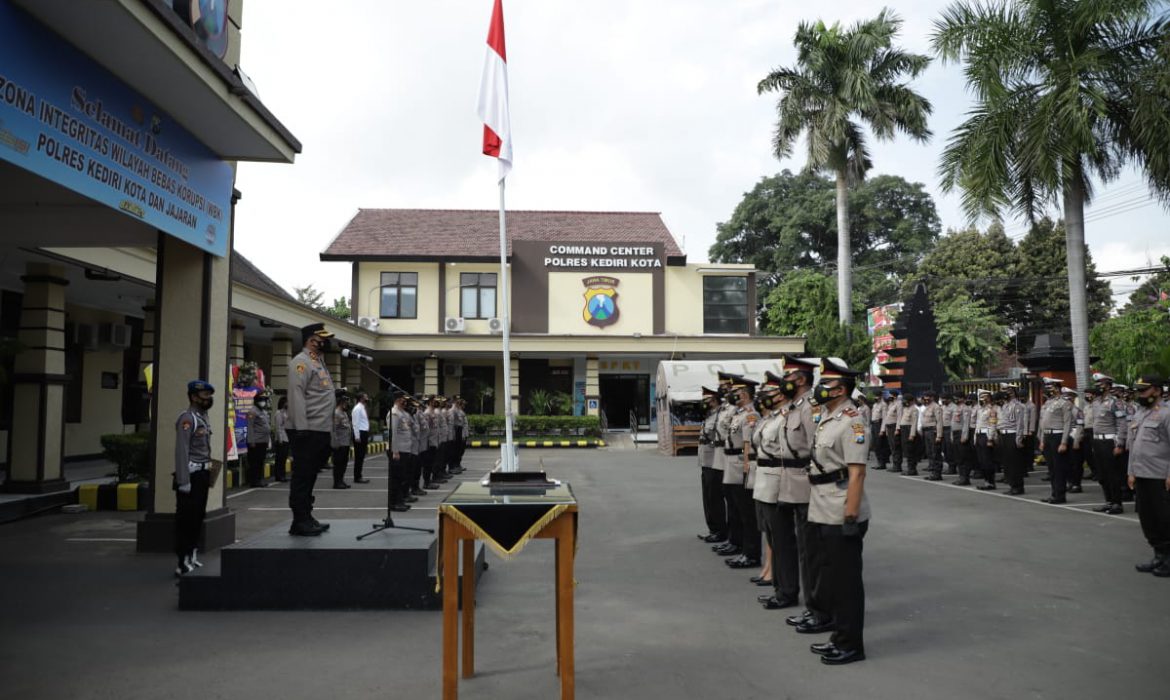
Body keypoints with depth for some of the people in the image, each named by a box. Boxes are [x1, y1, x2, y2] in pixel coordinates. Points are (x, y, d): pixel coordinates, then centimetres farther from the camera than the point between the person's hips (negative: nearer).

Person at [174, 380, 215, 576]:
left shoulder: (203, 417, 15)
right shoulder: (187, 418, -13)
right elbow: (181, 451, -20)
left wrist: (208, 474, 13)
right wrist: (184, 481, -23)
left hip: (202, 475, 9)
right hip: (191, 475, -9)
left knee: (198, 517, 16)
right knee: (186, 519, -4)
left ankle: (192, 556, 26)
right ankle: (183, 562, 0)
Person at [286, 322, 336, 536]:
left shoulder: (318, 362, 21)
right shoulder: (301, 362, -9)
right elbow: (296, 396, -18)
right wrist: (301, 429, -23)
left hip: (321, 431, 9)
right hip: (307, 431, -9)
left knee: (309, 477, 14)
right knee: (302, 477, -4)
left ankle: (307, 518, 22)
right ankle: (299, 522, 1)